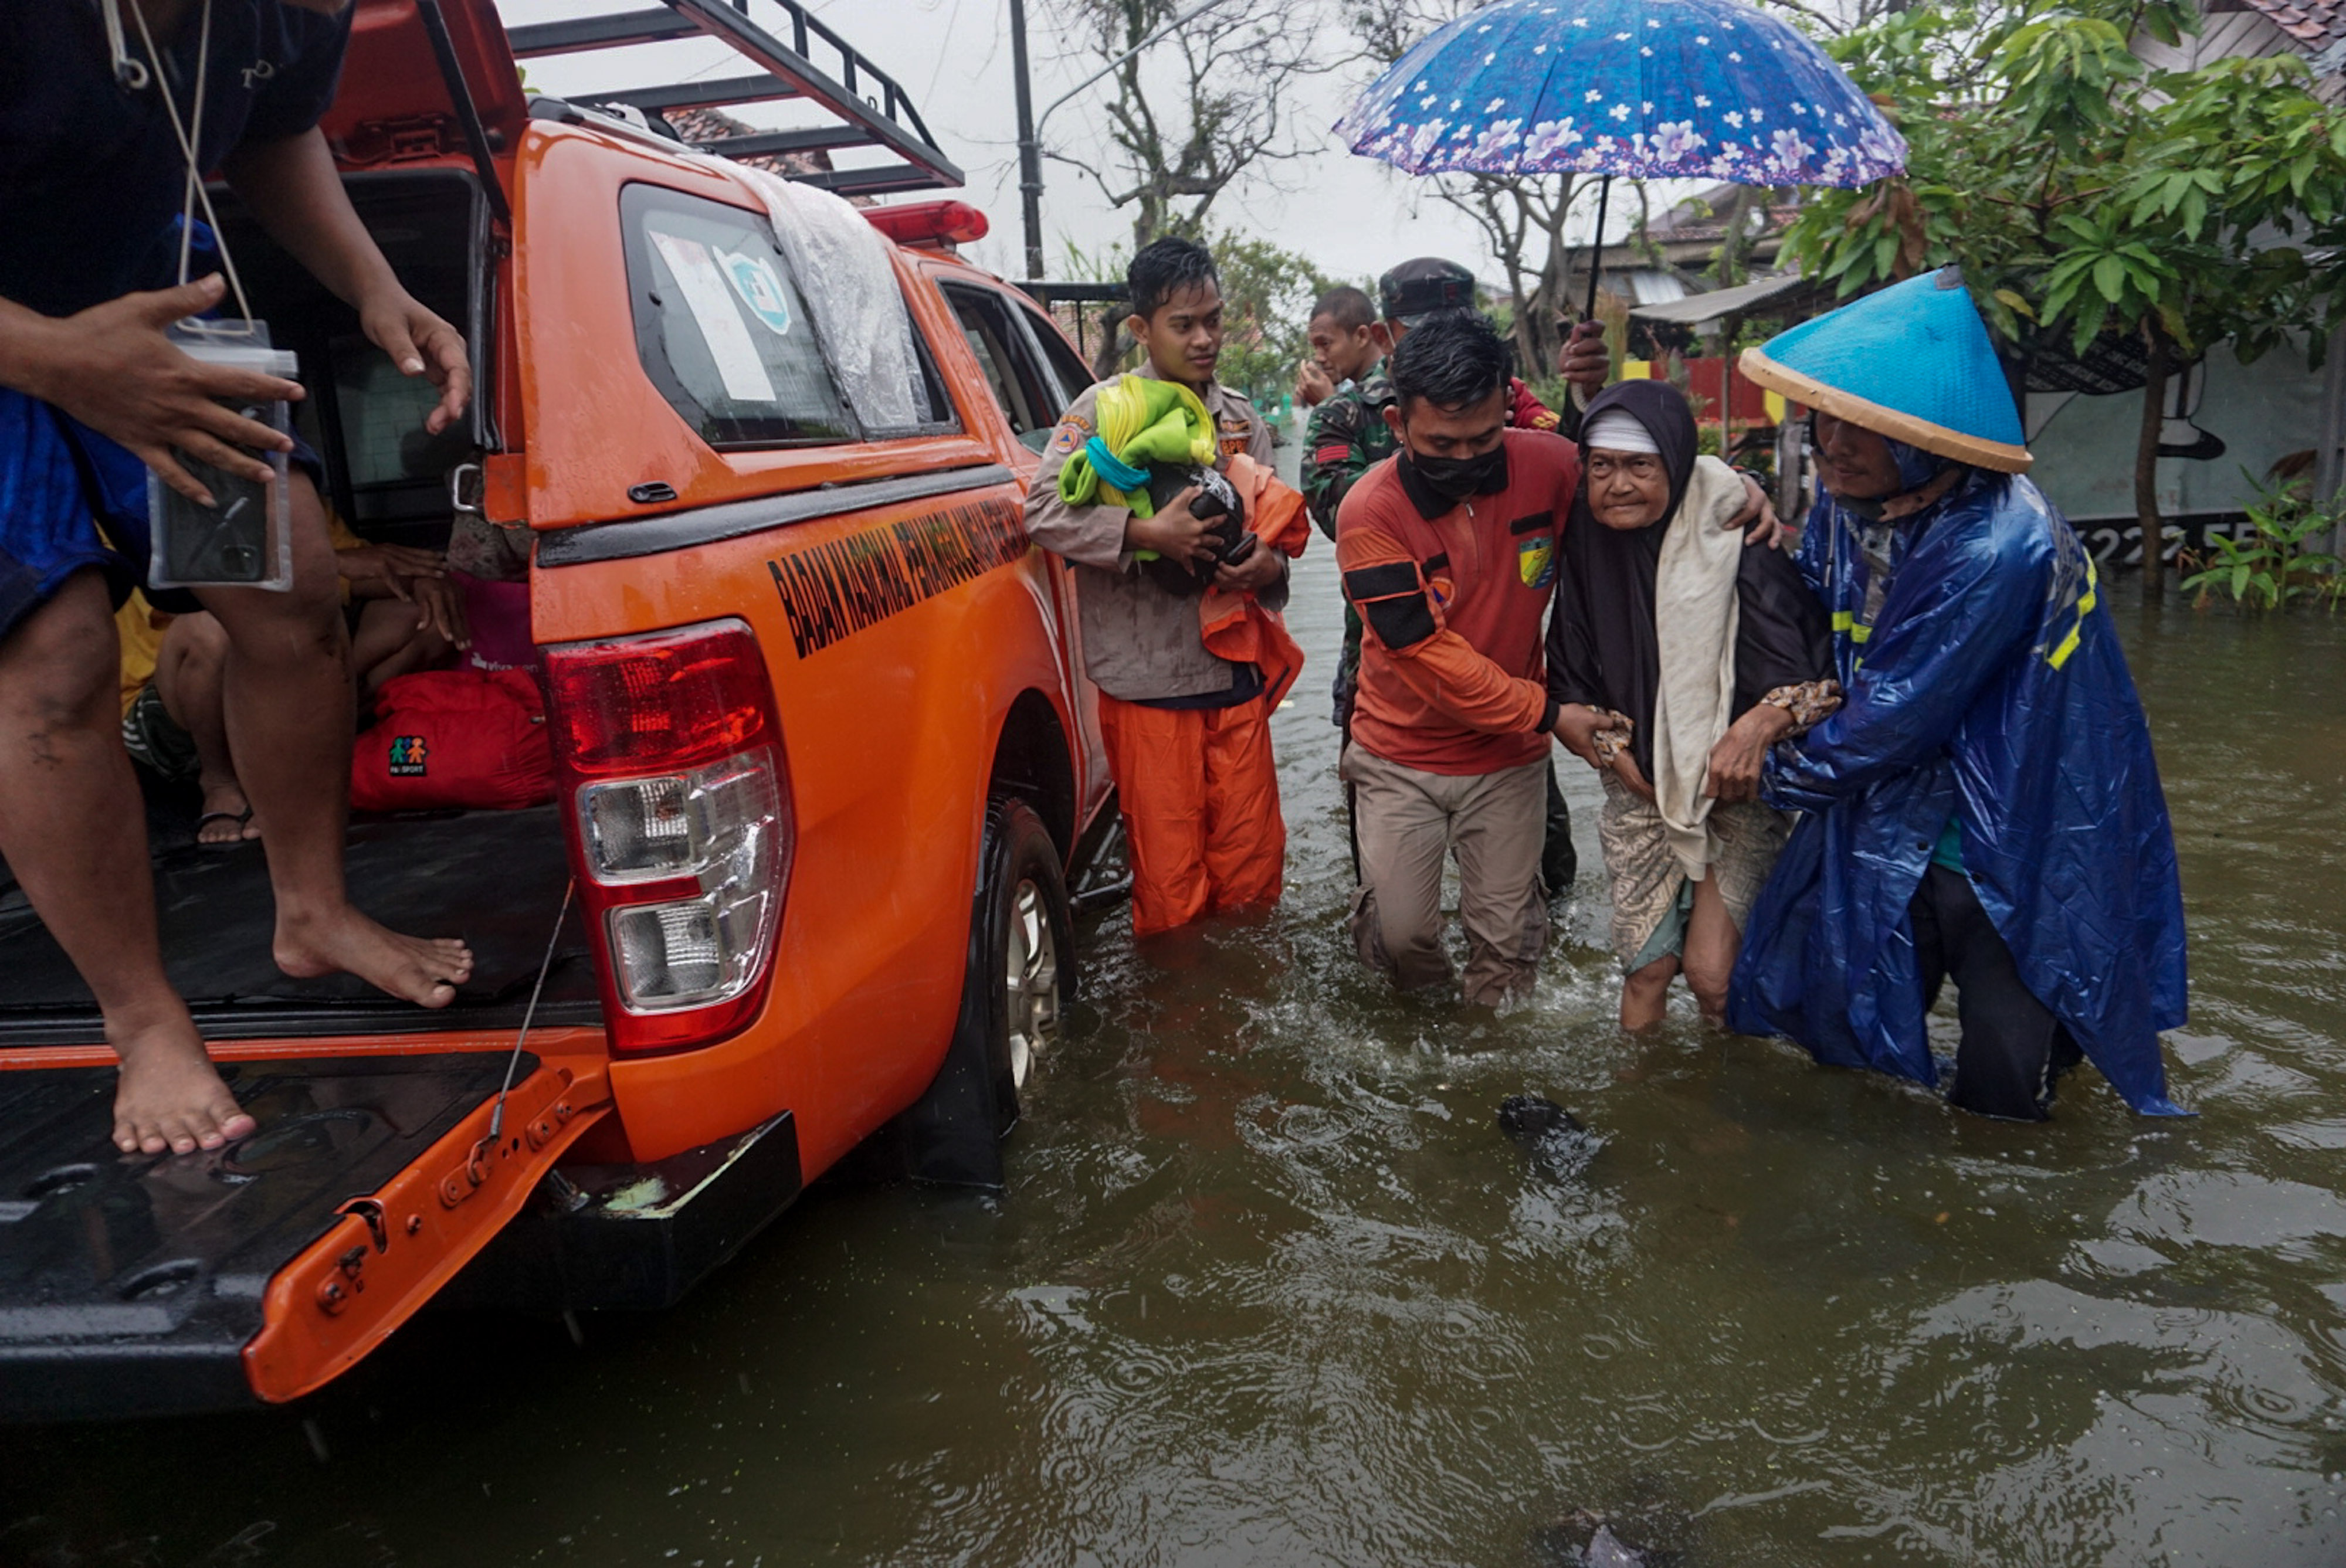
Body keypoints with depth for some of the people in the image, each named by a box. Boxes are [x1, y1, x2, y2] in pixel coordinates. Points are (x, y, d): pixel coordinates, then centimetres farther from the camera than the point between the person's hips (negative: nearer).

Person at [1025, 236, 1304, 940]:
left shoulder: (1243, 420, 13)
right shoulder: (1103, 409, -2)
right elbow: (1044, 512, -11)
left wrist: (1268, 567, -5)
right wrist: (1145, 533, -22)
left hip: (1237, 677, 5)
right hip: (1147, 684, -4)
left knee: (1254, 866, 10)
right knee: (1170, 881, 1)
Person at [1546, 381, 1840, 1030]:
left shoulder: (1735, 539, -16)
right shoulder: (1589, 548, -4)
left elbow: (1817, 670, -15)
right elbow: (1572, 685, 6)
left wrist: (1760, 724, -31)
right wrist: (1622, 760, -5)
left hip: (1738, 785, -3)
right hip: (1640, 788, 3)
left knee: (1712, 971, -7)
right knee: (1647, 966, 3)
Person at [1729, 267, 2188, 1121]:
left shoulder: (1997, 550, -31)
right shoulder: (1849, 499, -6)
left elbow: (1889, 723, -25)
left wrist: (1768, 771, -9)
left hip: (2012, 853, -7)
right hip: (1888, 827, 7)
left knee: (1997, 1097, 8)